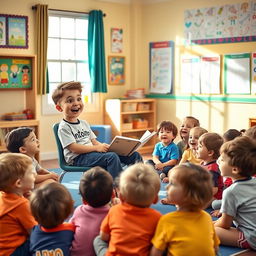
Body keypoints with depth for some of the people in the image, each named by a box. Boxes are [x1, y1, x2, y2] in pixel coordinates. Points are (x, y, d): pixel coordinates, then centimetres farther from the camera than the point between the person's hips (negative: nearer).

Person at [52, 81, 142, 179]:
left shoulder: (84, 123, 20)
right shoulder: (64, 127, -6)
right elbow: (74, 148, -15)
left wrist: (103, 146, -3)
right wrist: (96, 148, -20)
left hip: (91, 153, 8)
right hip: (78, 158, -8)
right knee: (112, 157, -32)